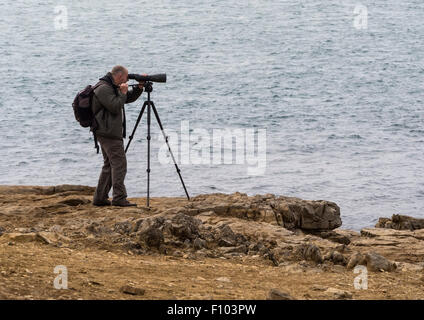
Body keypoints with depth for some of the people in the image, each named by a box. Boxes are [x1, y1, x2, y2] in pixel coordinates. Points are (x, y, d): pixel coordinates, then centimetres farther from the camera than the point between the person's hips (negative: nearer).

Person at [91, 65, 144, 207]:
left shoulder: (112, 87, 17)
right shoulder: (103, 89, -15)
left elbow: (129, 98, 23)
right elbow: (115, 107, -23)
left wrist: (139, 87, 9)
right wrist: (123, 93, -12)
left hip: (110, 133, 11)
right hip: (108, 133, -11)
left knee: (109, 164, 11)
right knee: (119, 163, -11)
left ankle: (100, 198, 12)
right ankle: (119, 198, -13)